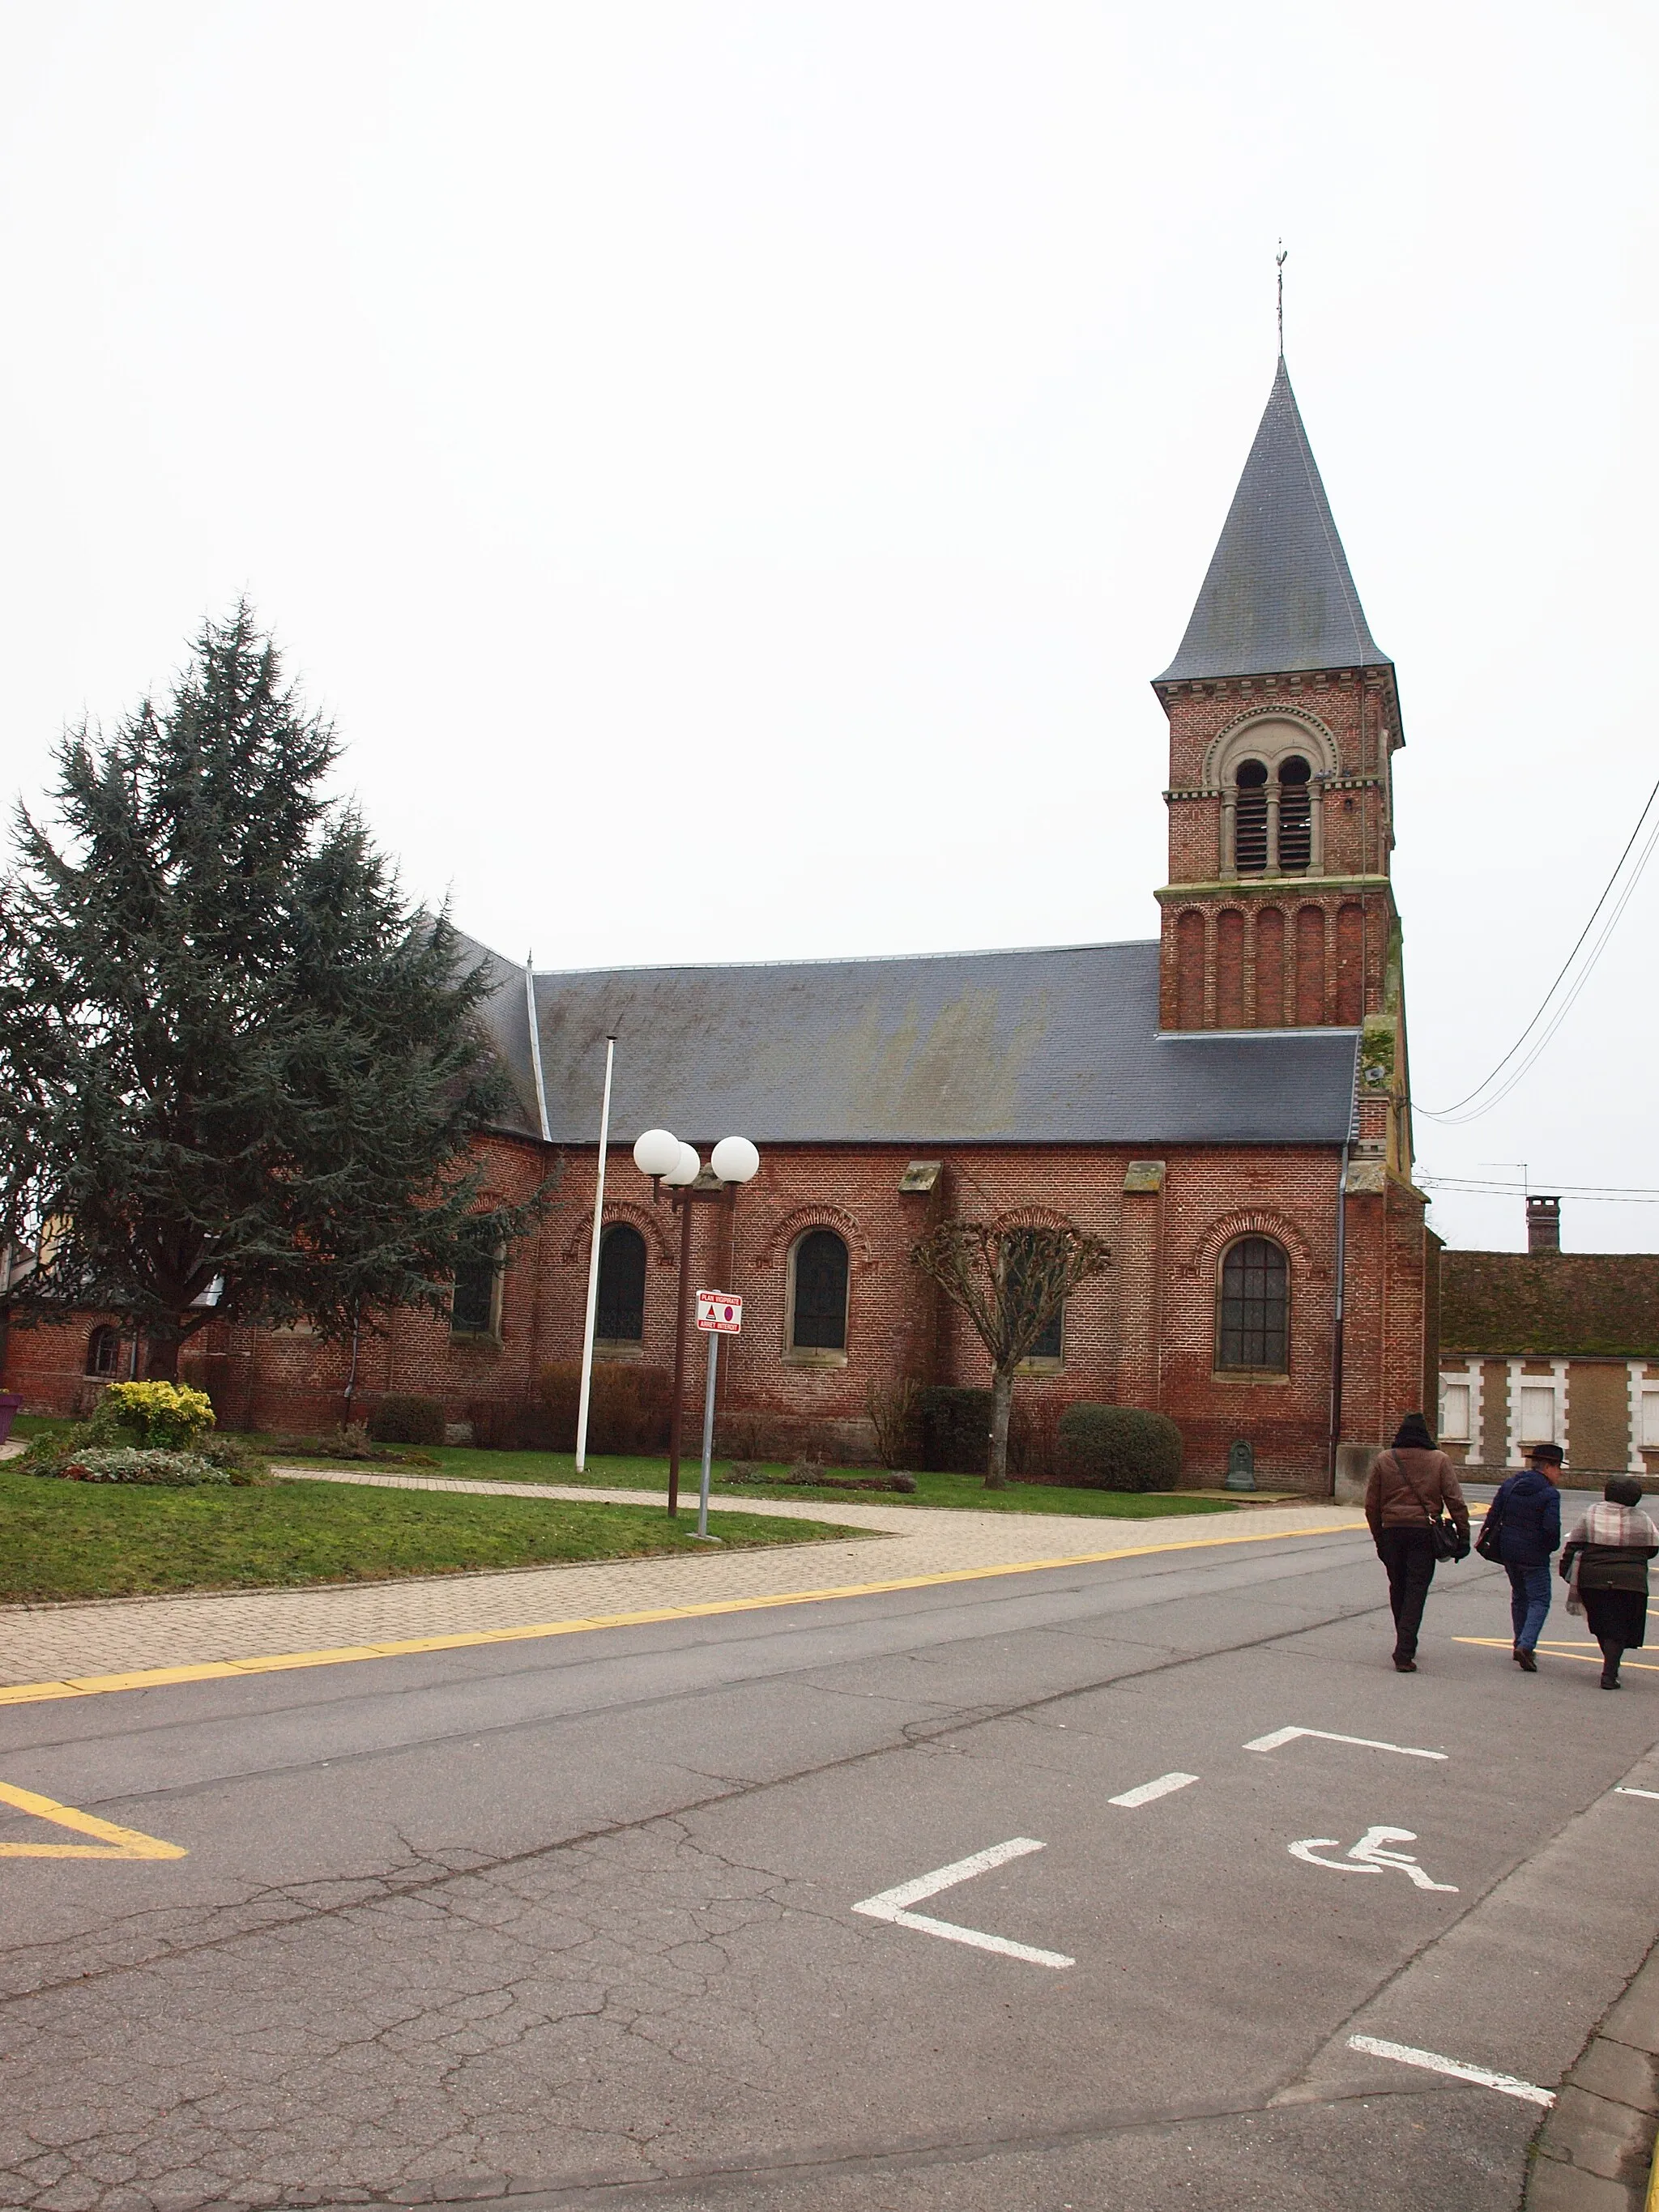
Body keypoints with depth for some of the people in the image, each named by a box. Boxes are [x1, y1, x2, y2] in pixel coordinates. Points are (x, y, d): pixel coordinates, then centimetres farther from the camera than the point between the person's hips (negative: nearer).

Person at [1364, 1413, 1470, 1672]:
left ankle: (1406, 1645, 28)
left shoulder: (1384, 1460, 5)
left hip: (1392, 1532, 2)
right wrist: (1464, 1534, 2)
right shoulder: (1439, 1460, -1)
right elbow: (1455, 1501, -4)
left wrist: (1379, 1538, 16)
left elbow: (1371, 1504, 7)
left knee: (1398, 1589, 16)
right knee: (1416, 1591, -2)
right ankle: (1404, 1652, -11)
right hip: (1424, 1532, -2)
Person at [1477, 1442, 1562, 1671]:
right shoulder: (1550, 1494, -13)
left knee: (1519, 1597, 21)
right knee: (1539, 1601, 0)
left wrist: (1484, 1536, 16)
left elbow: (1493, 1515, 6)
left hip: (1508, 1552, 6)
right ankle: (1526, 1645, -17)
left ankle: (1521, 1645, 26)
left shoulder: (1509, 1485, 5)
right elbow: (1551, 1528, -21)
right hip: (1534, 1556, -6)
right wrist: (1552, 1547, -2)